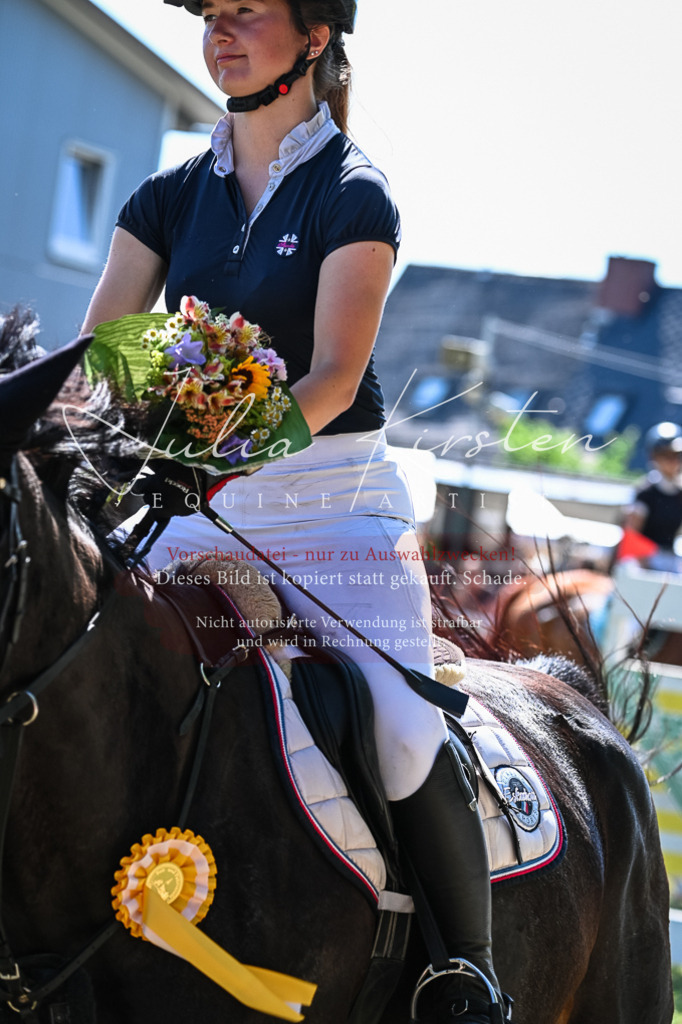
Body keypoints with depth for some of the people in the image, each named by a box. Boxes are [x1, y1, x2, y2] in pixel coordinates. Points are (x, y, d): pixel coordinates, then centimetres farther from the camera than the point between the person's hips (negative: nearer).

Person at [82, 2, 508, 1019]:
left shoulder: (353, 197, -4)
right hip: (201, 504, 5)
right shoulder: (170, 198, 11)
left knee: (401, 732, -19)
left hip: (334, 496, -5)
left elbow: (333, 378, -15)